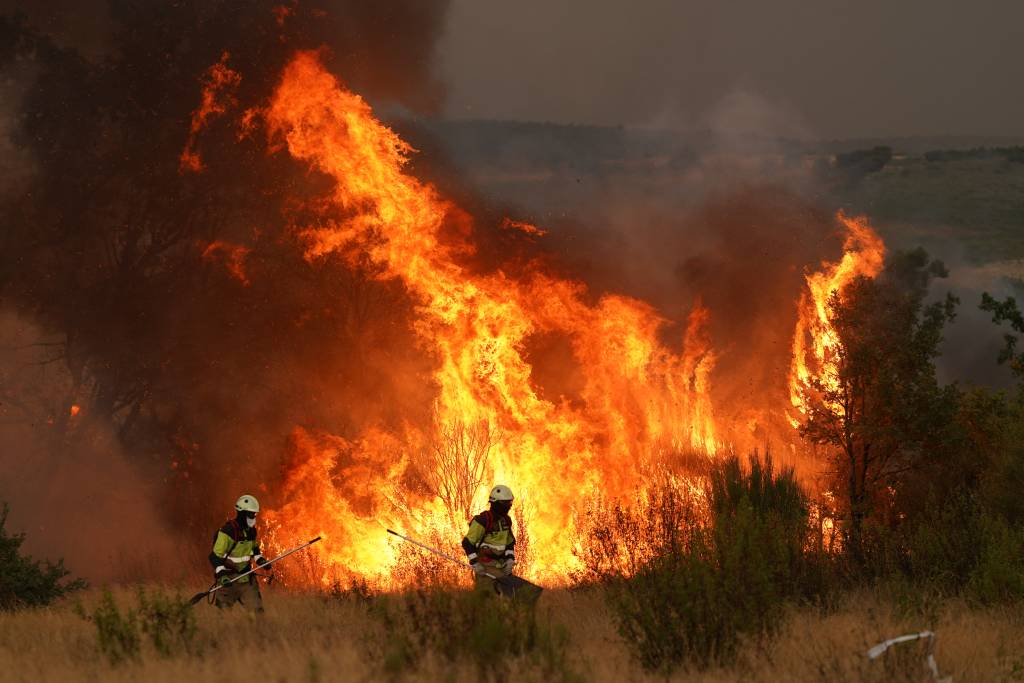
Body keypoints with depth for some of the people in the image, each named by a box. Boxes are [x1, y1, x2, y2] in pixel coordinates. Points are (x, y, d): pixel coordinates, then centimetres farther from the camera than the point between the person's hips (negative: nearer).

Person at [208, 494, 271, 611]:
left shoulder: (251, 530, 7)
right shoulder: (228, 530, -18)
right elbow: (215, 556, -21)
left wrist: (261, 560, 10)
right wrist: (222, 575, -31)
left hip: (245, 575, 7)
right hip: (228, 578, -7)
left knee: (256, 609, -1)